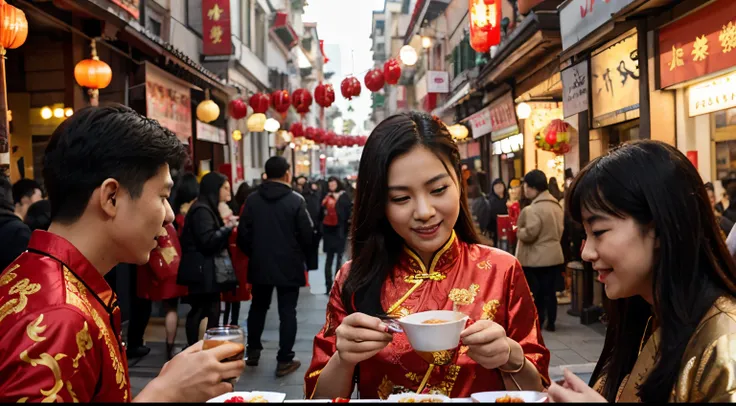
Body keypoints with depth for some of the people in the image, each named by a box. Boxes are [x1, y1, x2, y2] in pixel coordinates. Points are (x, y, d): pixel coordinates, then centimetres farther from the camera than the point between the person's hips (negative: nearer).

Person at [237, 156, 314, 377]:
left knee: (258, 307, 20)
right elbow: (308, 235, -12)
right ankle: (284, 361, 7)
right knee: (287, 312, 4)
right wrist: (300, 253, 9)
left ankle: (253, 351, 29)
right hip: (288, 266, -3)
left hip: (260, 265, 4)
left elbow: (243, 235, -1)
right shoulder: (296, 200, -12)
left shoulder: (252, 199, -2)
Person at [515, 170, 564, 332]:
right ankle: (551, 322, 20)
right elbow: (560, 230, 15)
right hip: (554, 255, 8)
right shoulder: (556, 205, 8)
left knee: (536, 292, 4)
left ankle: (536, 323, 10)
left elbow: (529, 234, -25)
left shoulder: (532, 209, -20)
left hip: (535, 258, -7)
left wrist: (519, 231, -6)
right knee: (550, 291, 13)